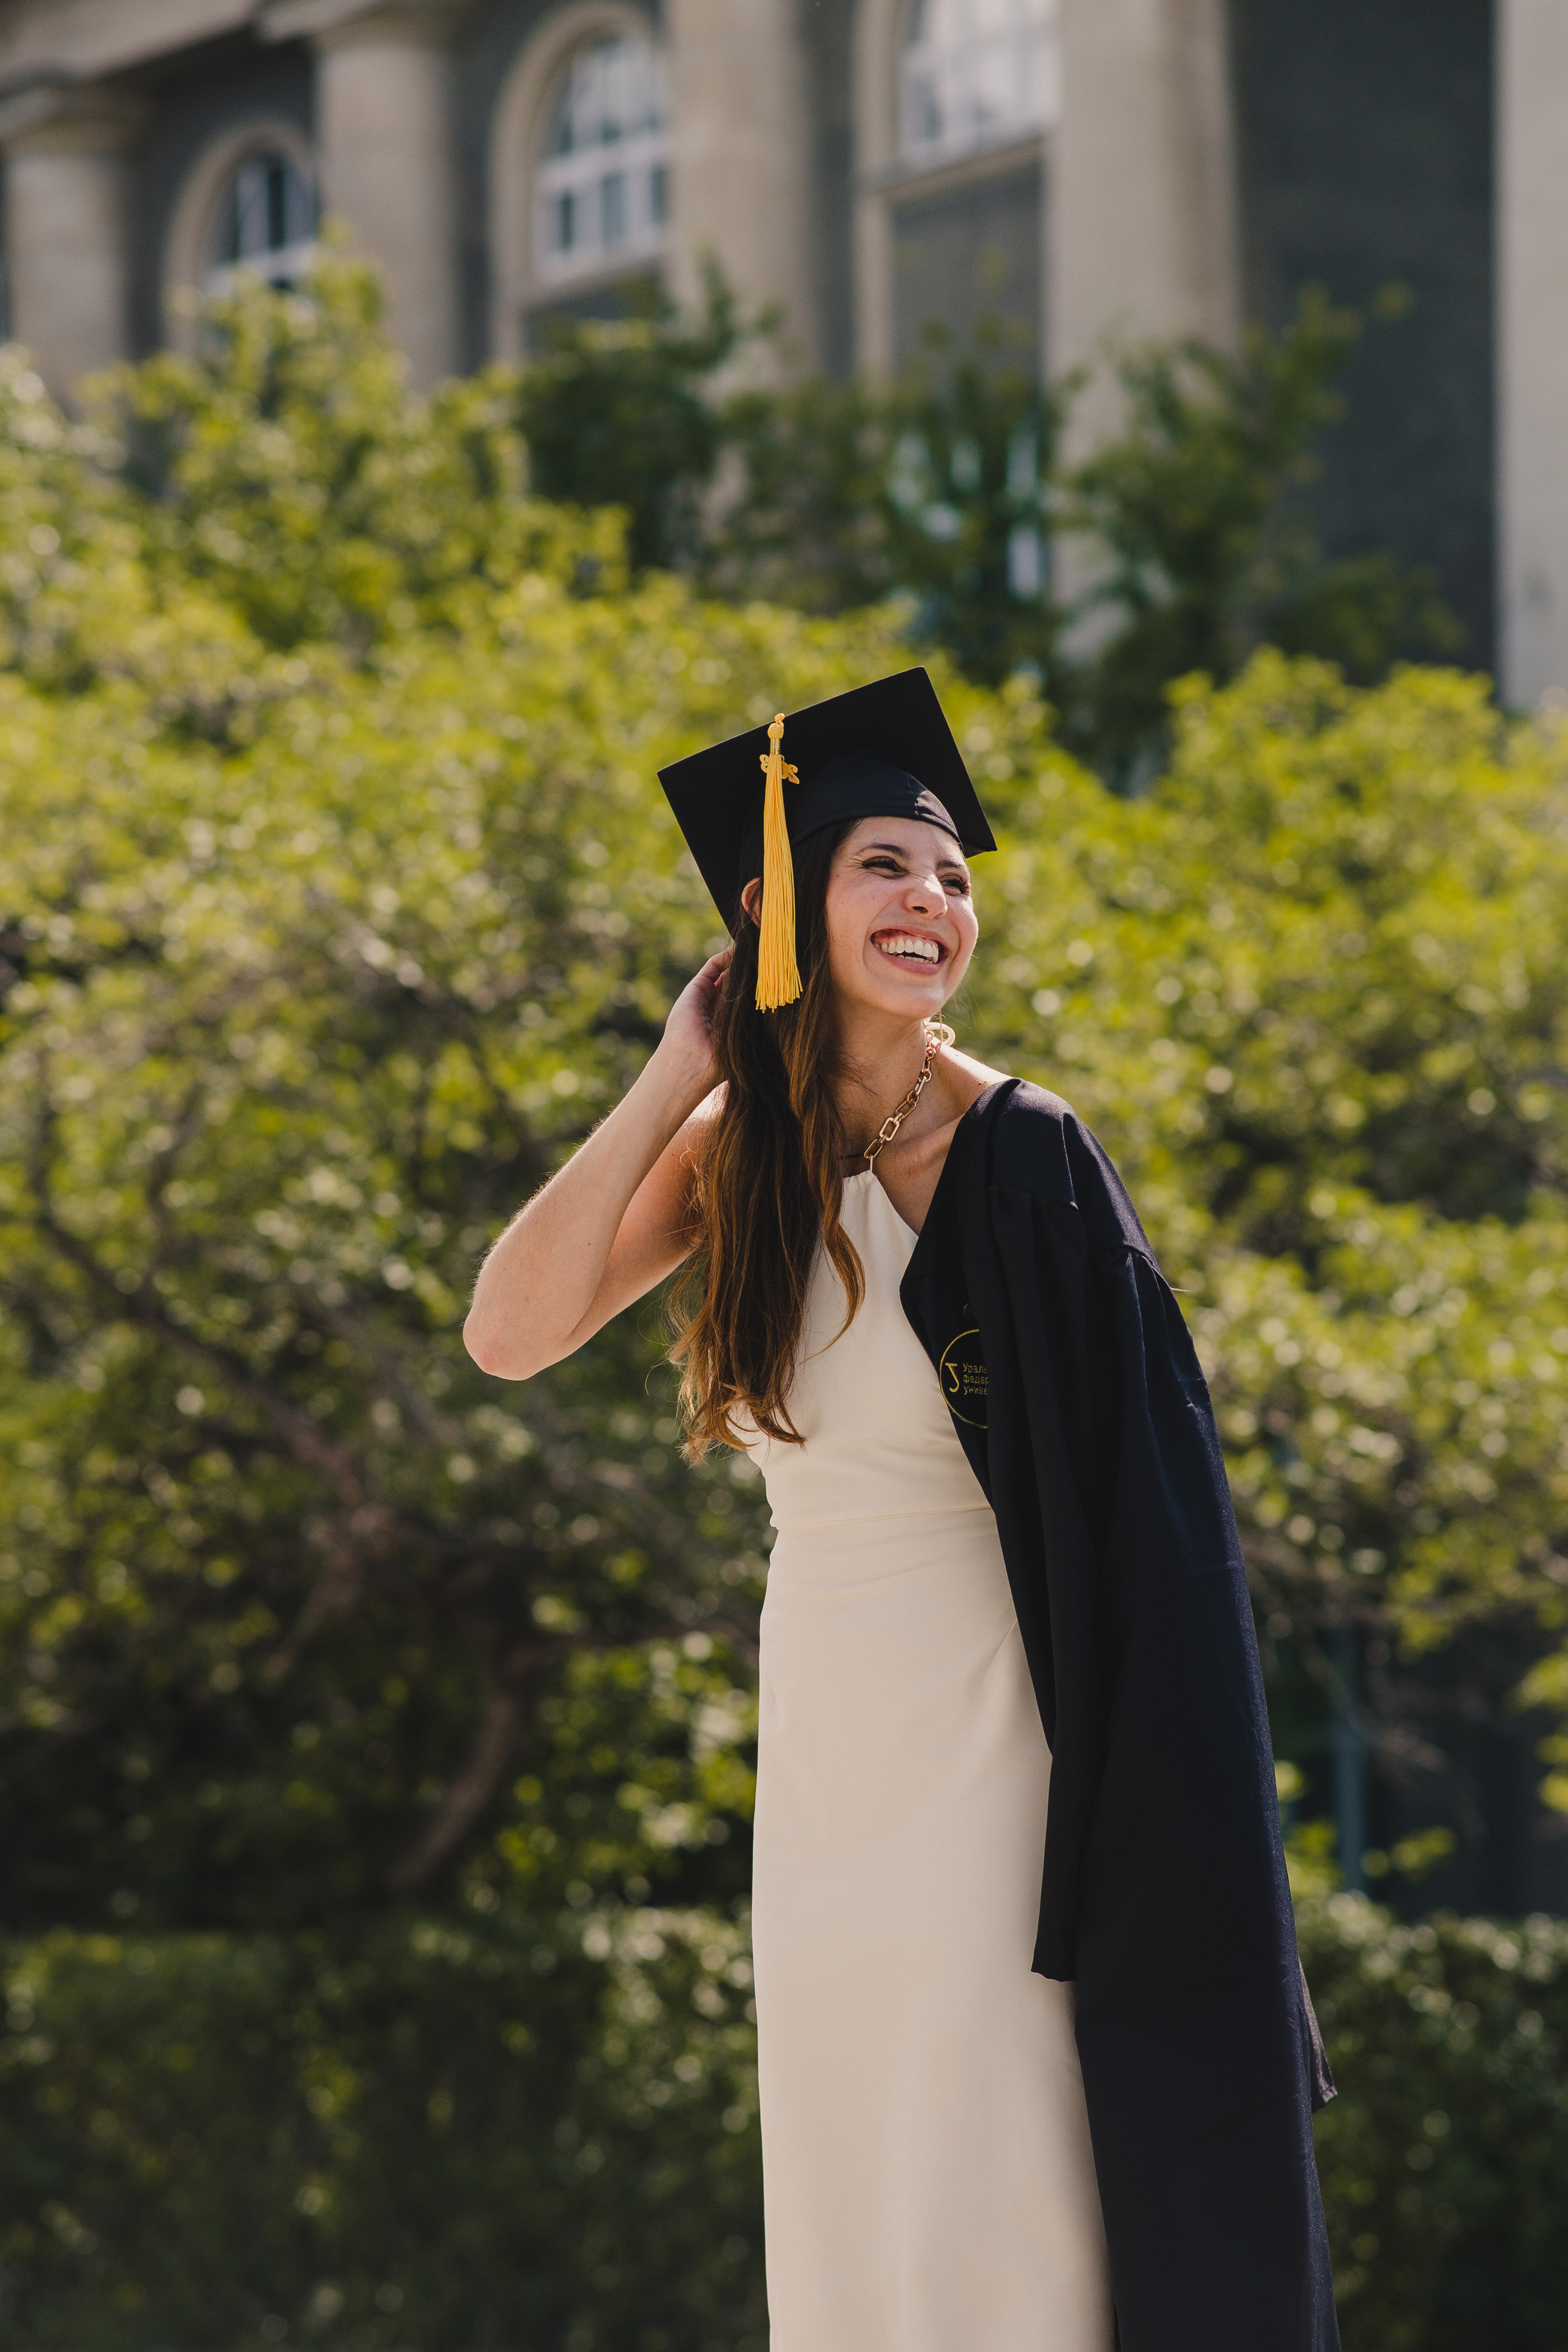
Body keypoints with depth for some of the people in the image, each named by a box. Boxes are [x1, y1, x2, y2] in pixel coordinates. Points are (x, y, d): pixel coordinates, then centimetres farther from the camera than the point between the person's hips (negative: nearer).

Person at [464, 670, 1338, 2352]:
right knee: (849, 2209, 12)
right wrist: (674, 1081, -10)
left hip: (994, 1747, -5)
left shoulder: (1024, 1157, -12)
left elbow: (1142, 1501, -13)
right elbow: (510, 1335, -7)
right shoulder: (735, 1149, 3)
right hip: (826, 1736, 5)